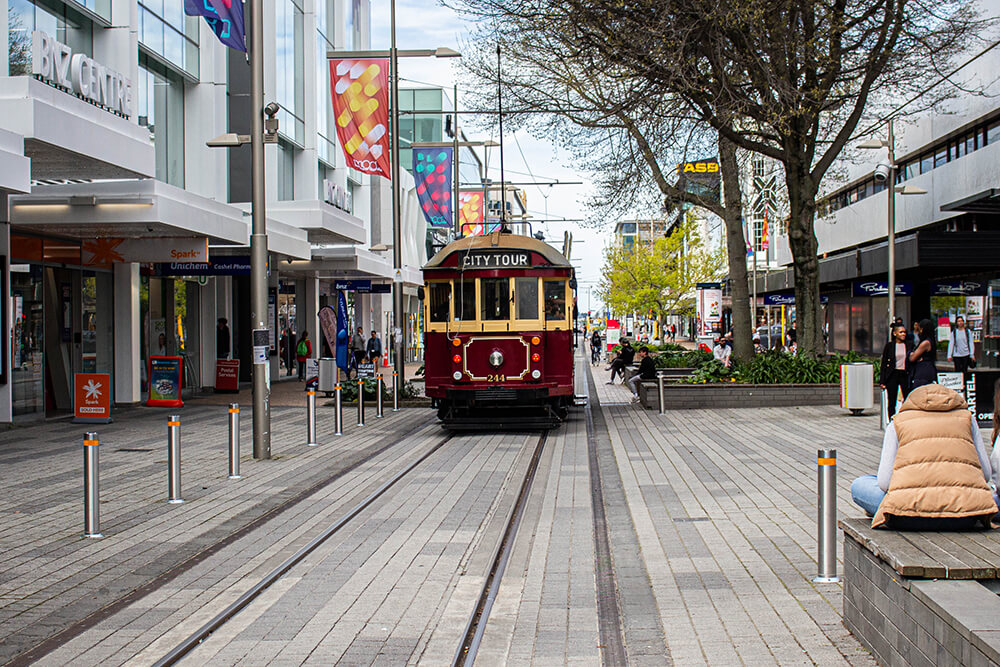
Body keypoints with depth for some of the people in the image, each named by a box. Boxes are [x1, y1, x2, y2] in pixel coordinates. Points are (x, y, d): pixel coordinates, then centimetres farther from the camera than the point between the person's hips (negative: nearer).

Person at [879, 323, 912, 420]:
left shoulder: (910, 344, 5)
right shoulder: (889, 345, 2)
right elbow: (884, 364, 4)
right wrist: (882, 381, -1)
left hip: (905, 375, 1)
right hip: (892, 375, 0)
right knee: (892, 402, 4)